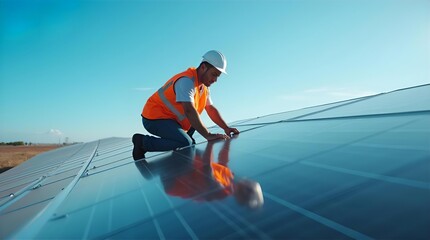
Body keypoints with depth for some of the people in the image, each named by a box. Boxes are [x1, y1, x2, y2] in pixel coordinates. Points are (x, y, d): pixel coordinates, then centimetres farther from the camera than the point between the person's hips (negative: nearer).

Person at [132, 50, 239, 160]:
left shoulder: (204, 87, 9)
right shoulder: (187, 81, -22)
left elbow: (211, 109, 12)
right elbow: (189, 110, -33)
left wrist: (226, 128, 1)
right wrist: (208, 135, -34)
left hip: (171, 118, 10)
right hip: (154, 118, -9)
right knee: (186, 143, -26)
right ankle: (142, 142, -15)